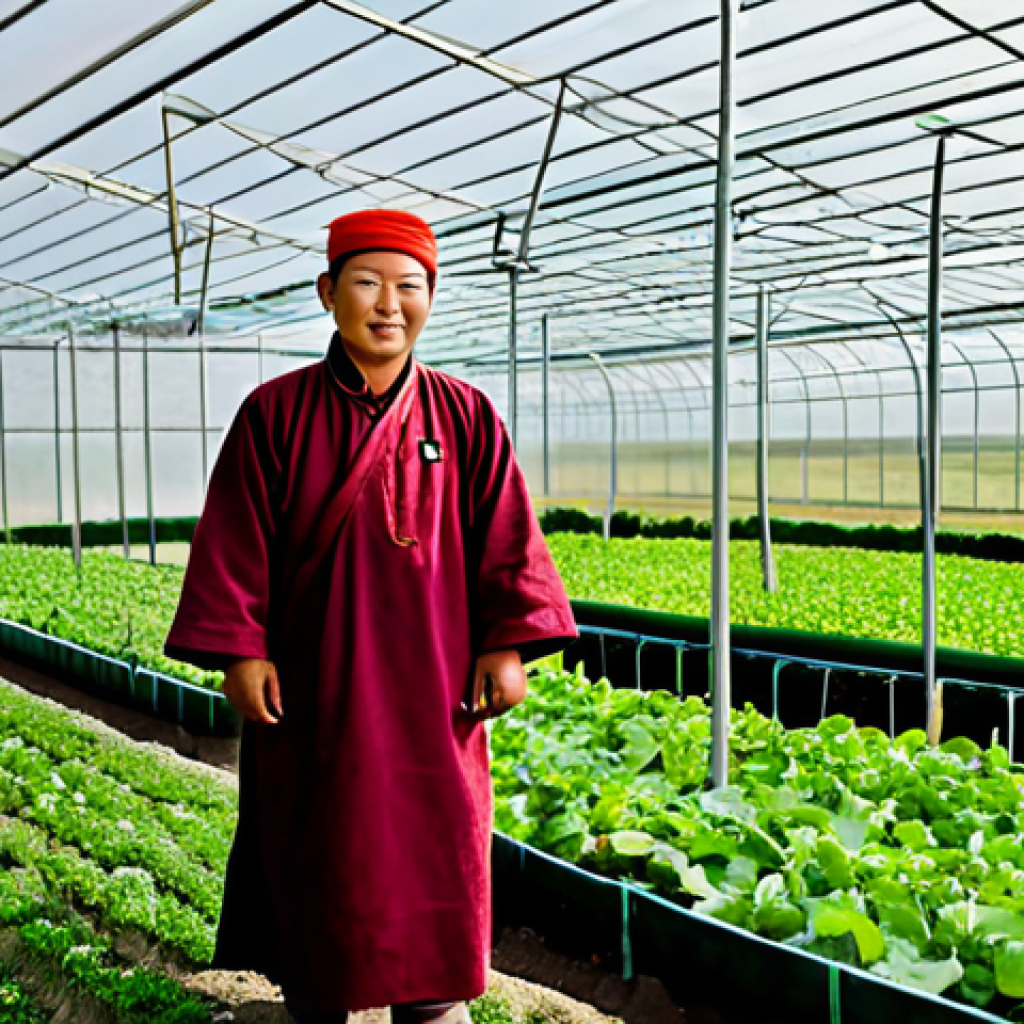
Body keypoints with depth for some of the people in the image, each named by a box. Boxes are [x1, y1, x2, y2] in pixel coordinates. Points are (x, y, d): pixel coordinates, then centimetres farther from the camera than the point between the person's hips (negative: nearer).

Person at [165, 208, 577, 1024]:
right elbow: (236, 543, -3)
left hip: (430, 691, 1)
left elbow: (508, 542, 0)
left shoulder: (465, 418, 0)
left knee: (434, 857, 9)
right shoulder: (276, 414, -2)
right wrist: (239, 649, -9)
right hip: (314, 688, 0)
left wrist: (508, 646, -6)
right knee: (319, 862, 12)